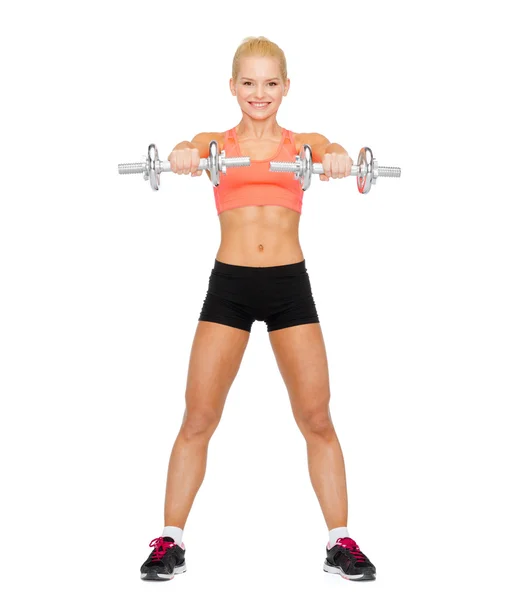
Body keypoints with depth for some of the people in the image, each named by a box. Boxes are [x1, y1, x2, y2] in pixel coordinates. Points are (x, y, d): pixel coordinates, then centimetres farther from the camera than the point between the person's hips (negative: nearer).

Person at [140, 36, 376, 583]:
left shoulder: (303, 144, 10)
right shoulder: (215, 143, 9)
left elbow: (330, 153, -13)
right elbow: (190, 152, -15)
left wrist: (339, 159, -38)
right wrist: (182, 157, -40)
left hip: (290, 282, 1)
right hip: (229, 284, 0)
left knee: (316, 418, 1)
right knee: (198, 418, -1)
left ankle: (341, 543, 12)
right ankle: (170, 541, 10)